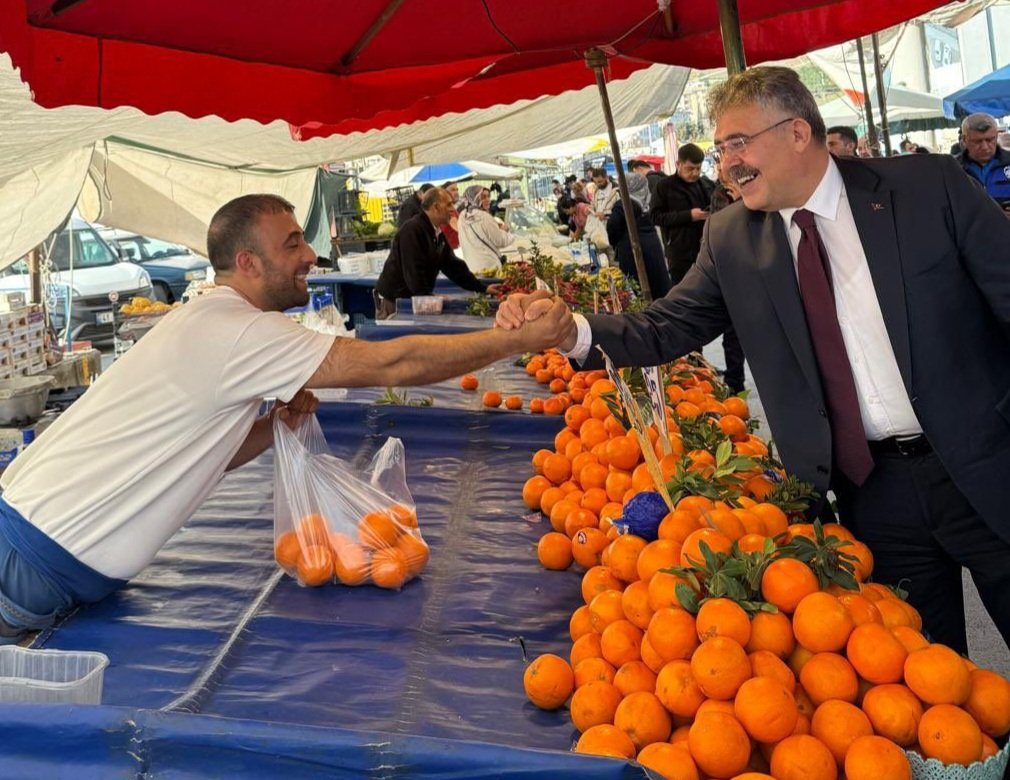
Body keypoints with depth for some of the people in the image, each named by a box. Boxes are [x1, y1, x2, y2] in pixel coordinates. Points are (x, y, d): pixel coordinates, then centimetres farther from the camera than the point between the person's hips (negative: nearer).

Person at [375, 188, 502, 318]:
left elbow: (453, 265, 11)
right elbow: (414, 271, -25)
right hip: (392, 300, -9)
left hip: (416, 299, 9)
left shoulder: (438, 233, 9)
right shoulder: (412, 230, -20)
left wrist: (483, 288, 5)